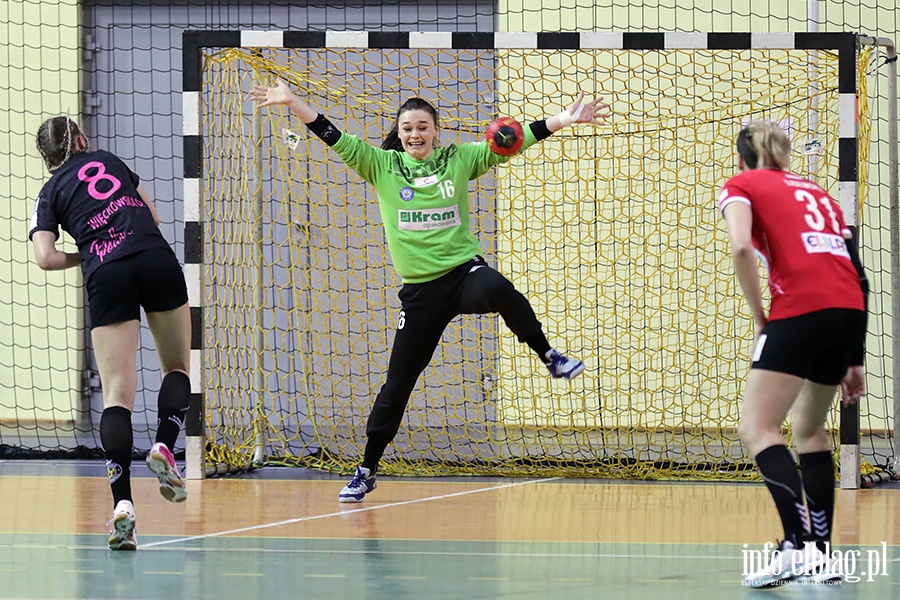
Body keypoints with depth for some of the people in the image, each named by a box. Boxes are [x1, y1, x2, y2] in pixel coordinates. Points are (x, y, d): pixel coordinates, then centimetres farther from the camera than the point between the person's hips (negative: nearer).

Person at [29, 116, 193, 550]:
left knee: (117, 394, -3)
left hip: (106, 276, -1)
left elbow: (45, 257, 2)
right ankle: (164, 446, -6)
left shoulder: (50, 193, 16)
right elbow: (152, 214, 25)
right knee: (177, 367, 20)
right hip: (157, 260, 1)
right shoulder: (109, 161, 22)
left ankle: (122, 502, -16)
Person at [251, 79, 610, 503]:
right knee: (397, 385, 4)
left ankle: (550, 358, -20)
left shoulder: (458, 160, 3)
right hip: (420, 290, 1)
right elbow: (337, 140, -2)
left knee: (499, 290, -39)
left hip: (464, 272, -1)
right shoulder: (382, 166, 4)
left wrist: (565, 119, -10)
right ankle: (367, 471, 19)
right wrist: (292, 102, -12)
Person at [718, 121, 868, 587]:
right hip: (851, 309, 7)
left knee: (757, 429, -7)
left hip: (800, 309, -6)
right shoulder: (815, 191, 29)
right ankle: (821, 555, 17)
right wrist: (854, 360, 26)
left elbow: (742, 249, -10)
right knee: (809, 428, 21)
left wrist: (759, 318, 0)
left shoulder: (741, 186, 12)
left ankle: (799, 544, -24)